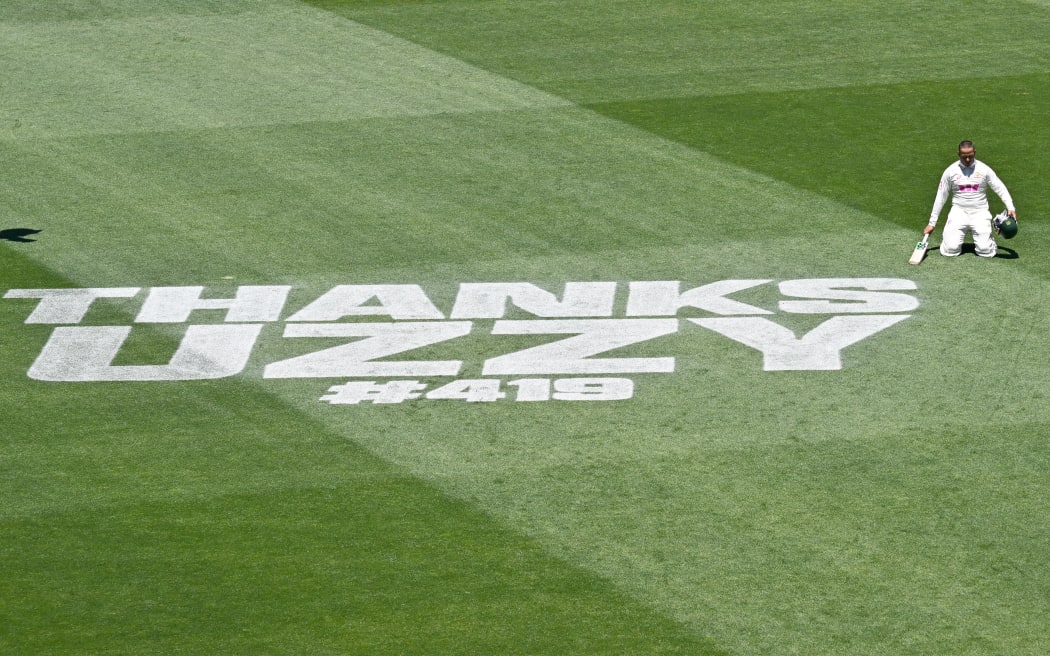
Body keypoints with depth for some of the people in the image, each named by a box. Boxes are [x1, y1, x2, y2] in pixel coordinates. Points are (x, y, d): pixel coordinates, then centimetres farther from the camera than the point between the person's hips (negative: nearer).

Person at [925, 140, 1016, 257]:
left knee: (985, 251, -15)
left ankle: (989, 238, 23)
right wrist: (932, 223, 4)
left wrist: (1010, 208, -17)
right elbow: (941, 197, 5)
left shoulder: (984, 169, -1)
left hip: (980, 213, 0)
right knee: (950, 250, -15)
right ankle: (947, 236, 22)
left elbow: (1000, 189, -1)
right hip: (959, 212, 0)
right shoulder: (950, 171, 0)